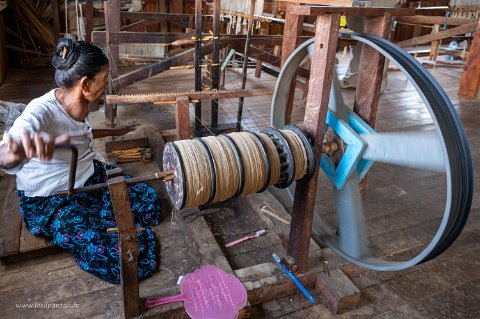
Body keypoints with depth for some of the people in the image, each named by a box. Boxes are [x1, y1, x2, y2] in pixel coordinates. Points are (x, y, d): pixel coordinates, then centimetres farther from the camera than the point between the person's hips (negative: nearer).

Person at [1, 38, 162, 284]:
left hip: (91, 178, 8)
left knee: (149, 200, -2)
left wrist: (113, 132, 29)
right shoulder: (42, 111, -30)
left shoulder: (79, 104, -4)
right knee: (123, 252, -20)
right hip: (51, 203, -8)